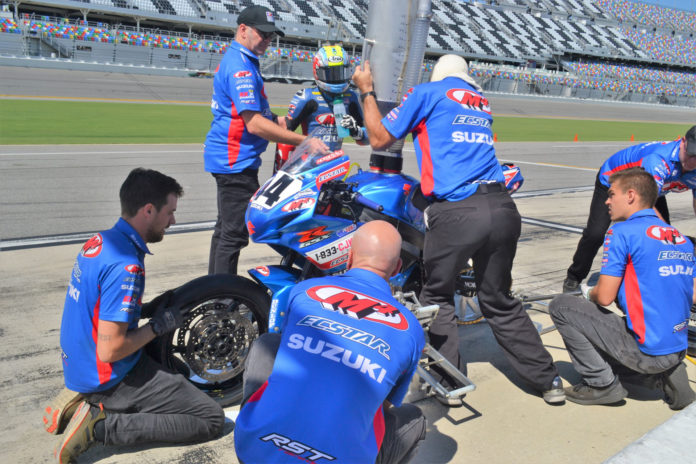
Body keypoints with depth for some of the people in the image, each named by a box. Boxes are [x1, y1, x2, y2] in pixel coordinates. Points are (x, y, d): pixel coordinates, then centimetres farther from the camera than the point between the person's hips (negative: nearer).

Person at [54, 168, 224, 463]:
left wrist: (147, 310, 5)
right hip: (107, 378, -9)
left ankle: (84, 398, 16)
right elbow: (109, 350, -27)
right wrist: (158, 326, -13)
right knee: (211, 419, -8)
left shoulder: (99, 241, 3)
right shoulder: (126, 266, -27)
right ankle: (103, 425, -10)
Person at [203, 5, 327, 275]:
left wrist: (275, 119, 8)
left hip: (227, 159, 11)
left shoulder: (236, 60, 16)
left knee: (226, 229, 17)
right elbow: (254, 125, -25)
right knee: (235, 233, -7)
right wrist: (304, 141, -23)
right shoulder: (240, 66, -17)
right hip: (236, 161, -11)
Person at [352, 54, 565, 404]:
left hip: (457, 211, -6)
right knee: (499, 303, 18)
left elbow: (380, 139, 10)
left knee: (437, 297, 13)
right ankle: (548, 380, 22)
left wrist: (366, 91, 22)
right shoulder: (482, 102, 26)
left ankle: (451, 381, 14)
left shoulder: (427, 91, 9)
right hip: (502, 207, 6)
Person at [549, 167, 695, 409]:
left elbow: (604, 297, -15)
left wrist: (589, 293, 8)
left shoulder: (622, 232, -12)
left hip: (646, 351, -8)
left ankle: (602, 384, 1)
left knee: (561, 305, 0)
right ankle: (667, 375, 12)